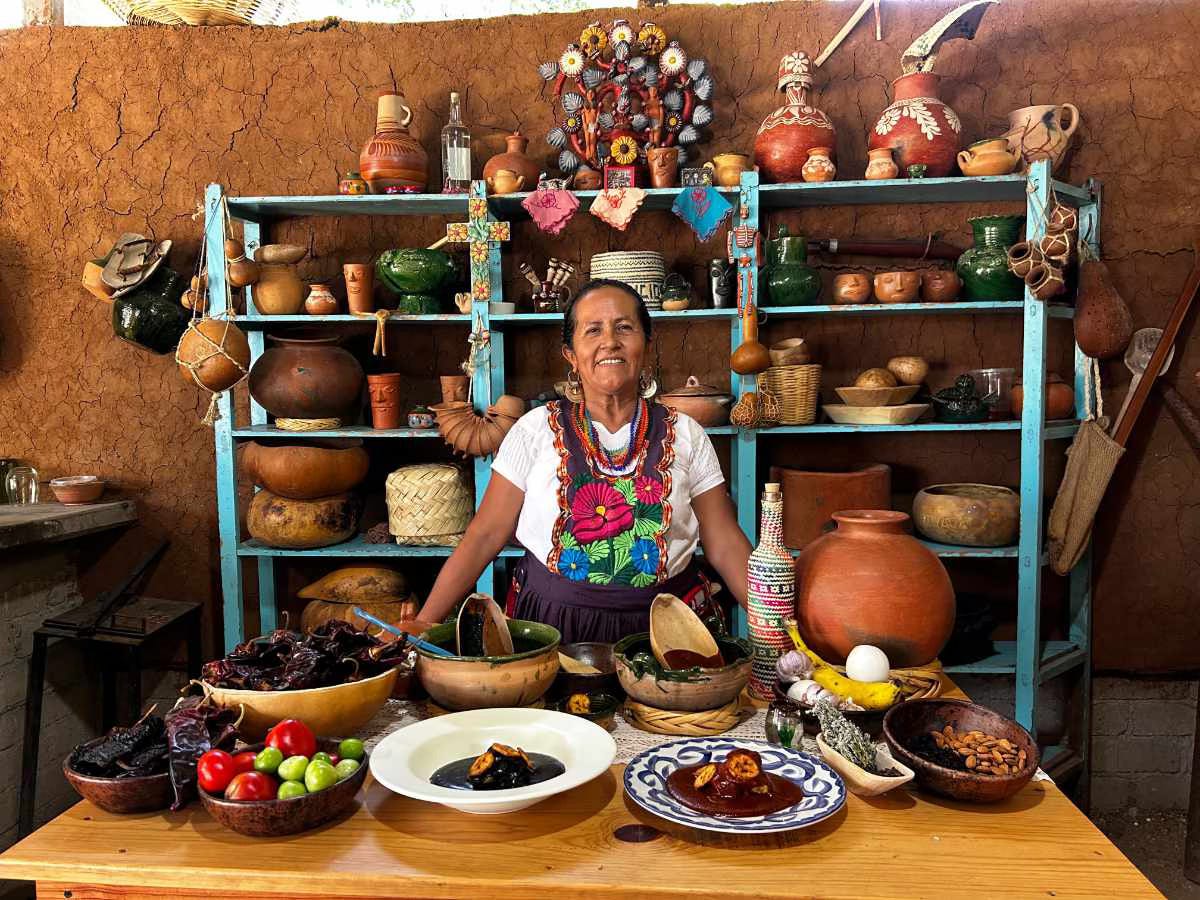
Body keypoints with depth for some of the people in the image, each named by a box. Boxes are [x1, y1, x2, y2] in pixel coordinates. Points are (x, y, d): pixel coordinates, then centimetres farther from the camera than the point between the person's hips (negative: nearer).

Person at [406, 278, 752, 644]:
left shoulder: (686, 435, 3)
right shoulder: (536, 429, 0)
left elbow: (725, 545, 3)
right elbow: (485, 535, 0)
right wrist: (424, 622, -7)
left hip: (660, 628, 1)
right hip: (551, 625, 0)